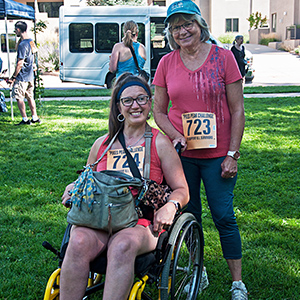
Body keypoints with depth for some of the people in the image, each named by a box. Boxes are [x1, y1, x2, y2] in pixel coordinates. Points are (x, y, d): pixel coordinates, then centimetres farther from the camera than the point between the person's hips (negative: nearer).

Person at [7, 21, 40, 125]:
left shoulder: (22, 45, -18)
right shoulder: (31, 42, 9)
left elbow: (20, 63, -20)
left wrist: (13, 77, -14)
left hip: (22, 77, -9)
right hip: (30, 76, 9)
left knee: (19, 97, -1)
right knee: (30, 97, 15)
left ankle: (25, 119, 0)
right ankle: (34, 118, 19)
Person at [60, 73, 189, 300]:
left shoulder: (160, 143, 9)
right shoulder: (102, 143, 18)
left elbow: (182, 190, 8)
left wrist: (170, 206, -16)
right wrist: (75, 188, 5)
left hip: (141, 222, -2)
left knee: (123, 245, -37)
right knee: (79, 242, -32)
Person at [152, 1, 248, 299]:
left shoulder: (223, 57, -4)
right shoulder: (166, 63, 2)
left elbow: (237, 110, -4)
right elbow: (159, 111, 7)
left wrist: (232, 154, -8)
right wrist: (176, 136, -11)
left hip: (217, 154, -2)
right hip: (181, 152, 3)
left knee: (223, 216, 0)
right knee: (189, 215, 11)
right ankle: (198, 273, 30)